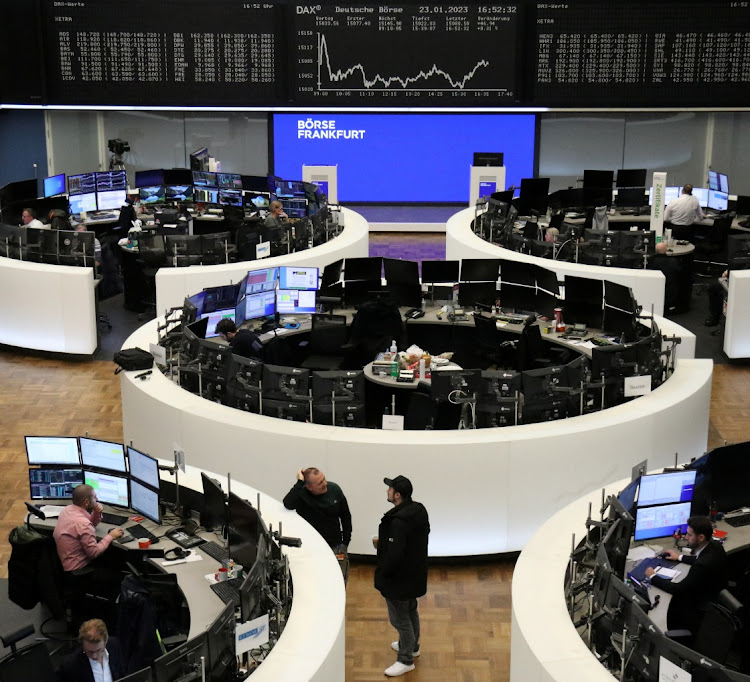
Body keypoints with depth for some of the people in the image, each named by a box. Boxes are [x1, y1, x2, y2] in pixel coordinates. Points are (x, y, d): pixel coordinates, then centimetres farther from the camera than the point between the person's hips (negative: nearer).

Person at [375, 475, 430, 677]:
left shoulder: (398, 521, -31)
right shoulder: (418, 511, -1)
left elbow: (394, 554, -30)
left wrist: (382, 574, -14)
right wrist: (383, 542, 9)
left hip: (399, 578, -10)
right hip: (414, 574, 10)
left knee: (400, 618, 5)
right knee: (410, 611, 27)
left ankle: (405, 660, 18)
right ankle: (412, 646, 46)